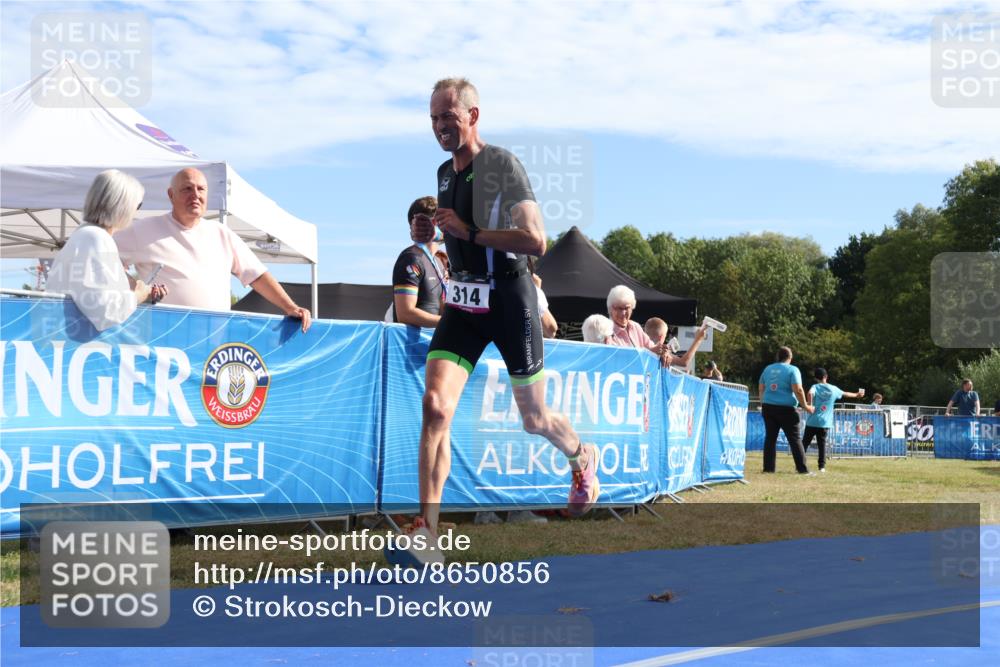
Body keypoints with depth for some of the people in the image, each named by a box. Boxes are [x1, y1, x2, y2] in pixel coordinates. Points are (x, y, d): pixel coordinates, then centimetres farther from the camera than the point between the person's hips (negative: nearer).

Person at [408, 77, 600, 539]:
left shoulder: (503, 164, -13)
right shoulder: (444, 172, 10)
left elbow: (536, 241, -23)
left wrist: (468, 231, -24)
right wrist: (431, 233, 13)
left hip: (509, 298, -6)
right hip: (463, 302, 6)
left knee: (534, 419, 11)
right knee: (434, 406, -14)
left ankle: (582, 460, 46)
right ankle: (426, 528, -12)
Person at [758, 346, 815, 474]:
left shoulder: (768, 369, 11)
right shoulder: (792, 370, -6)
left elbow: (761, 388, 16)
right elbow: (797, 390, -14)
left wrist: (763, 404, 27)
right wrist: (806, 406, -7)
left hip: (768, 407, 5)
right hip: (786, 408, -5)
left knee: (770, 437, 9)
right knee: (795, 439, 0)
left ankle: (768, 467, 6)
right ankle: (802, 469, 0)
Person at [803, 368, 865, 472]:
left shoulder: (815, 387, -2)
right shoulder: (833, 389, 9)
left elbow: (810, 394, -26)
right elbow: (845, 394, 27)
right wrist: (857, 394, 44)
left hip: (812, 422, -2)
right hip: (825, 423, 2)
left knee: (805, 443, 4)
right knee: (822, 444, 9)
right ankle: (822, 466, 4)